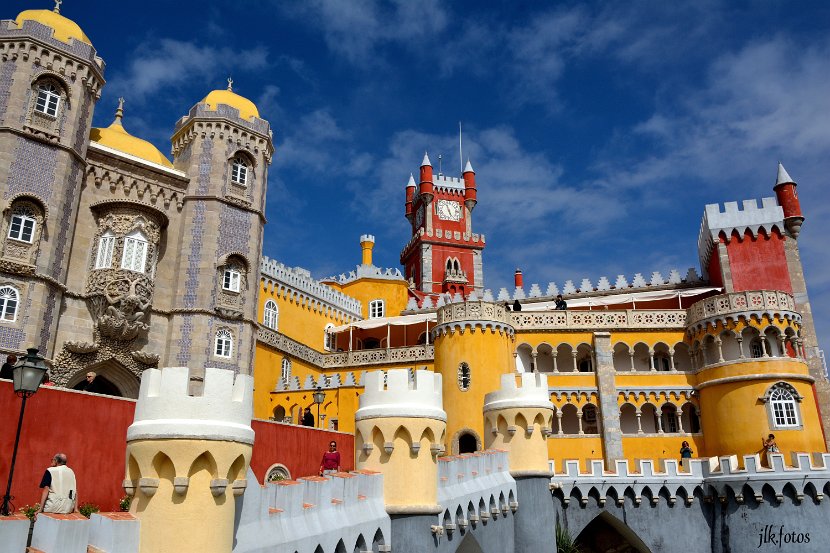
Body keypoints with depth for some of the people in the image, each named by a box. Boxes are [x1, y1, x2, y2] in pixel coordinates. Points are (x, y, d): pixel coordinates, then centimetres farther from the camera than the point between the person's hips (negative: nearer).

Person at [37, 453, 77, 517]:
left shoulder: (50, 471, 0)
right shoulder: (71, 471, 14)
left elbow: (46, 490, -7)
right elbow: (75, 491, 11)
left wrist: (41, 509, -6)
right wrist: (75, 508, 12)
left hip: (54, 507, -4)